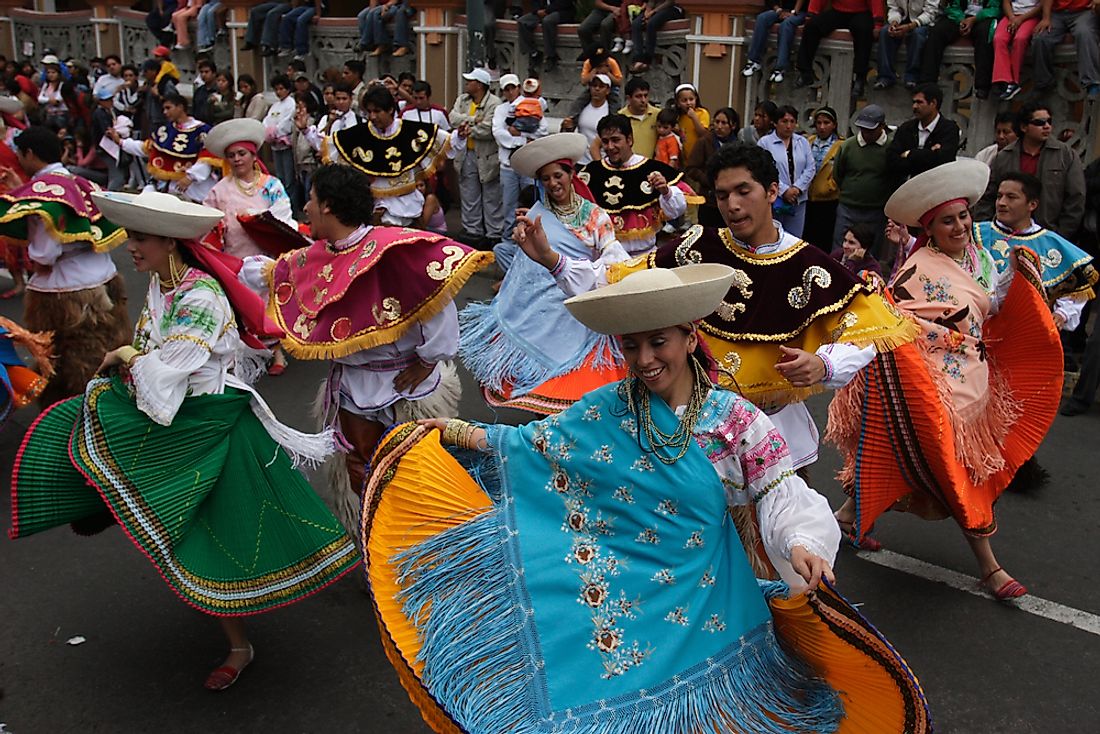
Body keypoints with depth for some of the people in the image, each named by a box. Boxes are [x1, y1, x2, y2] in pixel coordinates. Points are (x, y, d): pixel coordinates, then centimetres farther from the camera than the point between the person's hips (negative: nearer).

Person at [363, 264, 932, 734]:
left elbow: (781, 494, -9)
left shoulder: (735, 419, -6)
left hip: (705, 599, -1)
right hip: (624, 590, 2)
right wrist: (459, 434, -3)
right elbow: (536, 447, 5)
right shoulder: (607, 410, 0)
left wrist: (801, 544, -29)